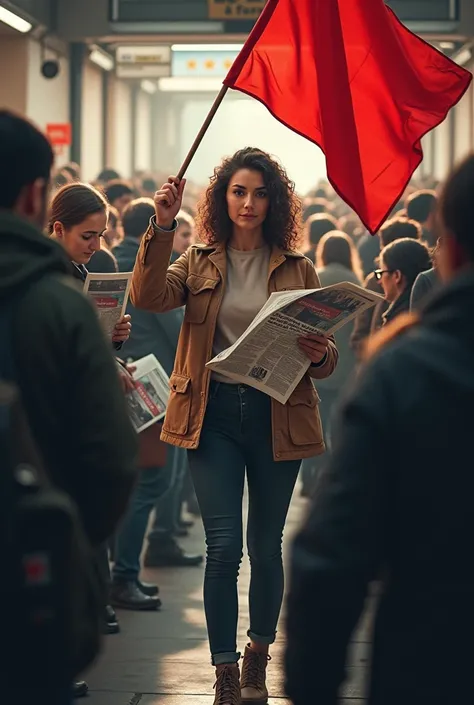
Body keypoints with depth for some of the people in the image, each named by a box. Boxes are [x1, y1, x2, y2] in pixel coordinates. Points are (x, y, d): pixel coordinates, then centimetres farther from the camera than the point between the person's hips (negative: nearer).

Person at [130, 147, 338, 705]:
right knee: (223, 545, -6)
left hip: (277, 416, 1)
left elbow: (324, 353, 7)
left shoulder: (296, 270, 6)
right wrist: (162, 227, -20)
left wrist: (318, 355, -17)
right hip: (213, 413, 0)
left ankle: (258, 657, 30)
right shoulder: (199, 262, 7)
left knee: (265, 546, 9)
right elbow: (150, 297, -12)